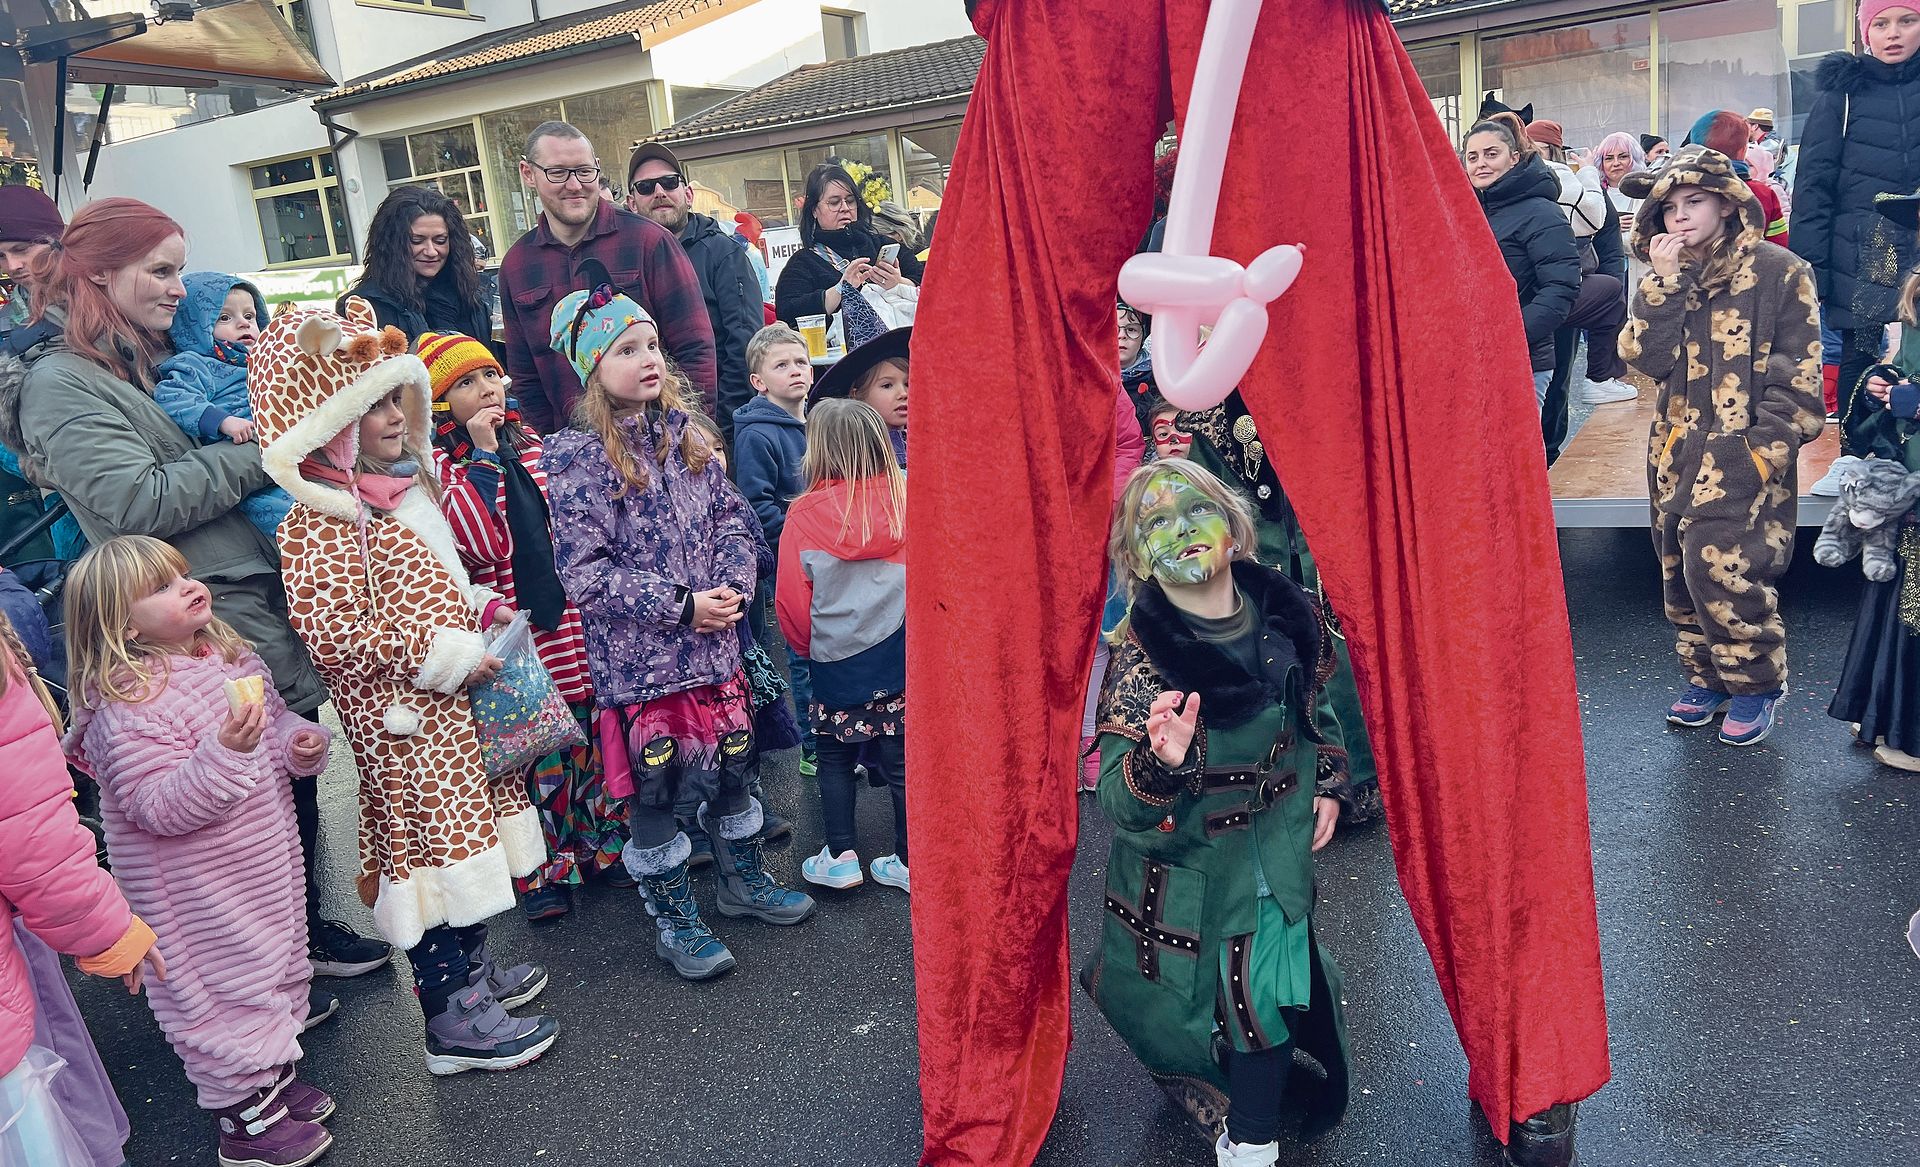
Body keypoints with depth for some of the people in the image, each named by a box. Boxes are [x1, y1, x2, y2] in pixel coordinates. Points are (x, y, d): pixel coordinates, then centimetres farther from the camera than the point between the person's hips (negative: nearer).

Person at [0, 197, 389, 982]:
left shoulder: (153, 361, 15)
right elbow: (138, 503, -22)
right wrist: (256, 454, -16)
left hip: (264, 597, 9)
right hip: (216, 620, -9)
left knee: (295, 769, 17)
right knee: (278, 779, 3)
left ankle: (303, 924, 33)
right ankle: (296, 942, 22)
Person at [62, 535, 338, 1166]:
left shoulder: (227, 655, 1)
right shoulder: (128, 706, -24)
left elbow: (275, 716, 16)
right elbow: (159, 807, -28)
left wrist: (299, 740, -6)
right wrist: (226, 752, -39)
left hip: (265, 866, 8)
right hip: (197, 895, -8)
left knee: (278, 966, 22)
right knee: (224, 986, 5)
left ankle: (271, 1074, 43)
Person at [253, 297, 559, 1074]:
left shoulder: (401, 487, 11)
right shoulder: (322, 521, -19)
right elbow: (331, 634, -25)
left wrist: (479, 610, 7)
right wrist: (449, 658, -24)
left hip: (450, 707, 9)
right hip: (403, 719, -9)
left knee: (464, 829, 18)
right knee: (431, 842, -1)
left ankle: (470, 970, 35)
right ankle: (452, 1019, 12)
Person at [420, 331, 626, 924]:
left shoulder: (531, 445, 11)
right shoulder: (438, 464, -5)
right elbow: (485, 545, -19)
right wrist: (484, 455, -17)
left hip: (569, 623, 5)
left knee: (589, 738, 13)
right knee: (530, 751, 4)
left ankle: (603, 845, 30)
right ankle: (543, 873, 20)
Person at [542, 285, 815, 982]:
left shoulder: (683, 433, 5)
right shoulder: (578, 458, -12)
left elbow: (731, 514, 10)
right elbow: (585, 572, -16)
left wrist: (734, 583, -8)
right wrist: (681, 604, -18)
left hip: (714, 643, 5)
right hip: (637, 658, -5)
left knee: (733, 765, 16)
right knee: (653, 787, 6)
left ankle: (743, 878, 39)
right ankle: (674, 920, 24)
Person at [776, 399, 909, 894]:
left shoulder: (806, 515, -11)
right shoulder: (906, 499, -8)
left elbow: (792, 599, -4)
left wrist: (808, 647, 15)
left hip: (835, 660, -1)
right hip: (901, 651, 2)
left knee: (835, 756, 17)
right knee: (901, 758, 11)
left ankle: (840, 856, 19)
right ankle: (909, 863, 19)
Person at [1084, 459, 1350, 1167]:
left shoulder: (1286, 613, -10)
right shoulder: (1139, 658, -23)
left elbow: (1322, 704, 12)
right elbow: (1119, 803, -23)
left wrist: (1327, 787, 8)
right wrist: (1160, 761, -42)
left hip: (1279, 855, 4)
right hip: (1186, 876, -4)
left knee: (1271, 998, 12)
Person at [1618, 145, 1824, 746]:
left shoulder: (1779, 272, -5)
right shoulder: (1665, 277, 10)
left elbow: (1797, 374, -6)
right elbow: (1649, 358, -5)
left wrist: (1768, 445, -13)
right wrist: (1666, 281, -12)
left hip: (1746, 455, -5)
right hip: (1678, 454, 6)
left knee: (1722, 566, -14)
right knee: (1680, 569, 9)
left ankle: (1755, 685, 6)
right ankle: (1706, 678, 26)